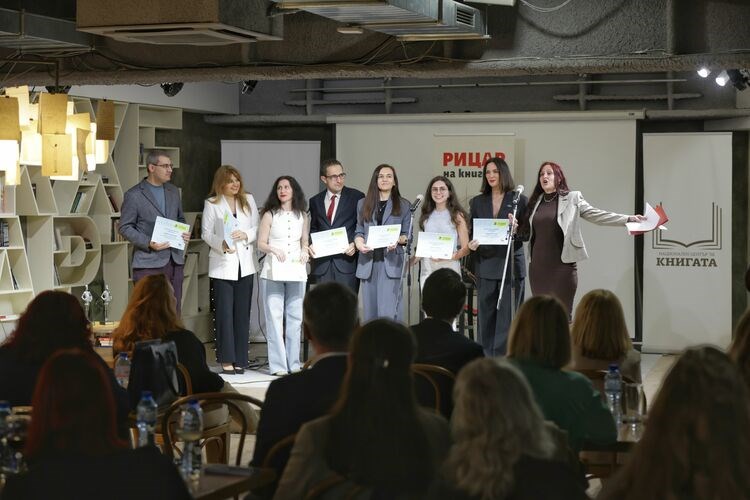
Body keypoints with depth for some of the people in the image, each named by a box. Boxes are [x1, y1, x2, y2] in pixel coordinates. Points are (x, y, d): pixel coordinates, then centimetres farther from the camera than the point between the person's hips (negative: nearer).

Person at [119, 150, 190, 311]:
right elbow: (125, 227, -5)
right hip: (149, 263, -6)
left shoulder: (173, 191, 15)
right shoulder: (134, 195, -4)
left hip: (175, 260, 6)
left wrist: (185, 234, 2)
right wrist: (148, 243, -17)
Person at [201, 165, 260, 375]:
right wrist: (222, 244, -19)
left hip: (245, 264, 3)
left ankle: (240, 360, 10)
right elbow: (206, 232, -3)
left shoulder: (248, 200, 10)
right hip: (223, 265, -3)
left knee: (242, 313, 5)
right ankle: (227, 360, 0)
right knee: (224, 313, -4)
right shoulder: (212, 204, 0)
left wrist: (246, 235, -12)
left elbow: (257, 228, 8)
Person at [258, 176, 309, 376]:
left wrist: (305, 252, -2)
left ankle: (294, 363, 11)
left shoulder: (302, 216, 11)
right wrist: (274, 250, -17)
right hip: (273, 271, -3)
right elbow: (261, 243, 2)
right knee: (274, 317, -5)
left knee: (295, 318, 4)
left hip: (296, 270, 3)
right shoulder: (269, 215, 2)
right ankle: (278, 365, -2)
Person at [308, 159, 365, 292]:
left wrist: (355, 244, -11)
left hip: (347, 260, -3)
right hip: (322, 263, 3)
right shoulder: (315, 201, 15)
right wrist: (312, 245, 1)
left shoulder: (356, 197, 4)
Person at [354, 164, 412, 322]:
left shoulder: (403, 205, 10)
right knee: (370, 310, 4)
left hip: (391, 261, -3)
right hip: (368, 261, 3)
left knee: (388, 312, -13)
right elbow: (359, 231, 14)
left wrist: (397, 240, -15)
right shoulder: (363, 204, 16)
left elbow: (408, 235, 7)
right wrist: (358, 241, -8)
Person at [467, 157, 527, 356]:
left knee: (507, 315, -5)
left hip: (511, 265, -3)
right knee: (486, 315, 4)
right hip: (486, 265, 3)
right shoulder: (477, 202, 14)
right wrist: (471, 245, -6)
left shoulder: (519, 200, 4)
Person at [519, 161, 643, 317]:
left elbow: (596, 215, -3)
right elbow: (527, 230, 23)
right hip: (538, 267, 4)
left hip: (562, 266, -4)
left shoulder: (572, 199, 2)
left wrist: (628, 219, -12)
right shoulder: (535, 202, 14)